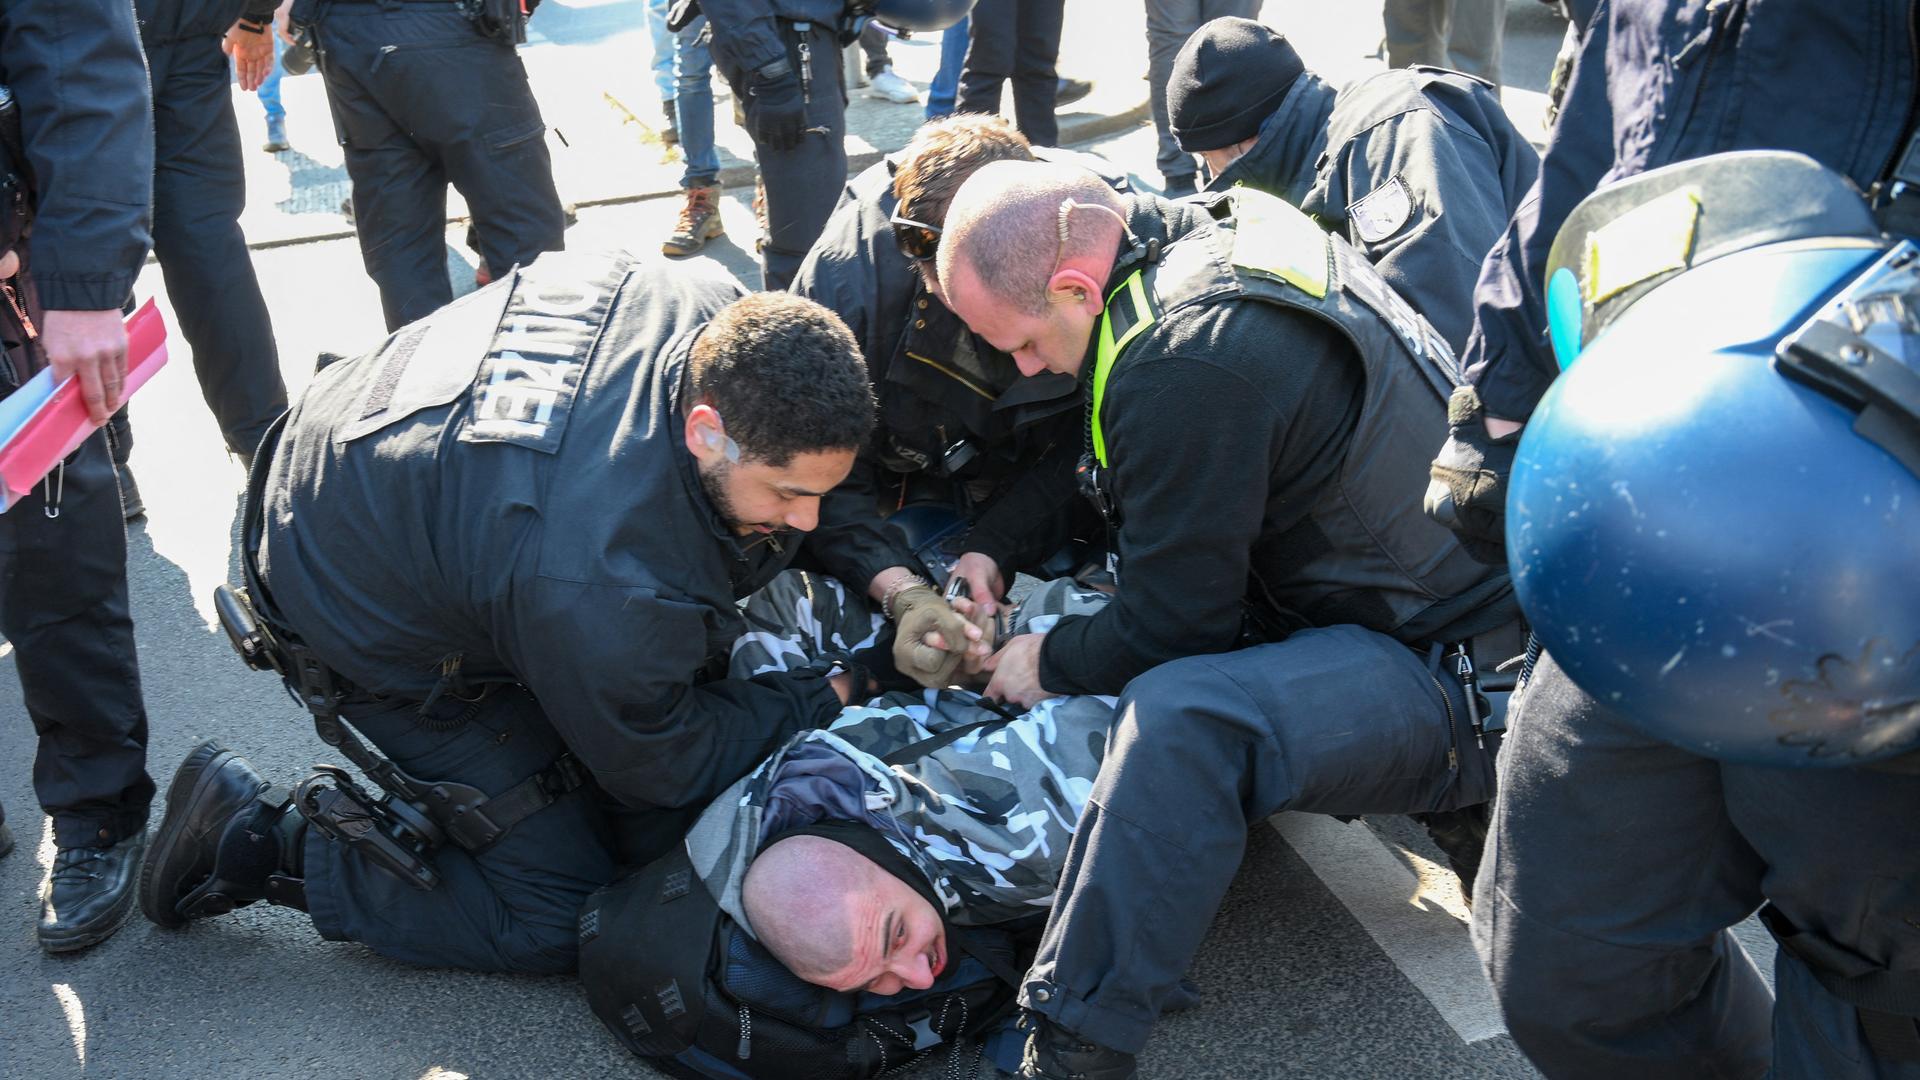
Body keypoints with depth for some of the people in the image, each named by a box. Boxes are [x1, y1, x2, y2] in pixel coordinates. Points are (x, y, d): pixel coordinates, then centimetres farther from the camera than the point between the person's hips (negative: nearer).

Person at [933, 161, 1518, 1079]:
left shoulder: (1189, 365, -26)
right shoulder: (1220, 226, 3)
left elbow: (1170, 626, -17)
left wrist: (1050, 665, 1)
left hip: (1466, 683, -11)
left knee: (1180, 722, -34)